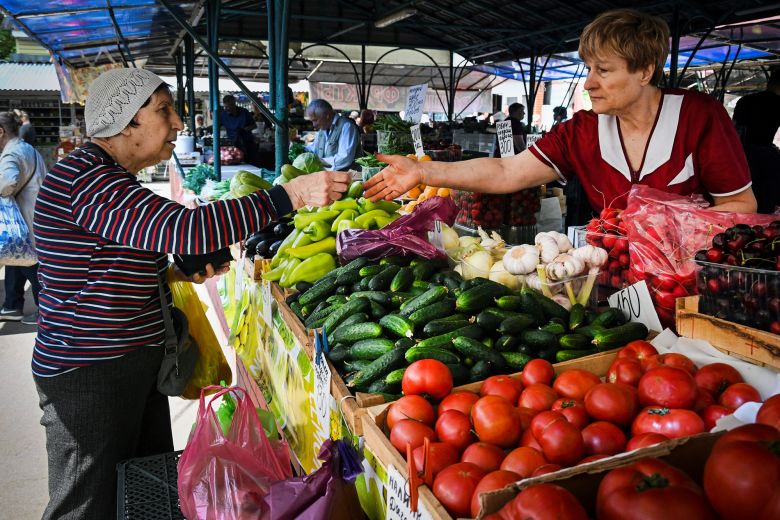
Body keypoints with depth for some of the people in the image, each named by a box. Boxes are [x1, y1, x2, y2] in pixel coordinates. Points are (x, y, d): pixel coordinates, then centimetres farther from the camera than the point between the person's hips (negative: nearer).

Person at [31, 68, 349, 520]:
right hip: (90, 372, -10)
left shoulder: (112, 178, 13)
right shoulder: (86, 178, -21)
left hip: (137, 359, 10)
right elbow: (184, 228, -34)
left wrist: (180, 274, 7)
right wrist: (292, 195, -34)